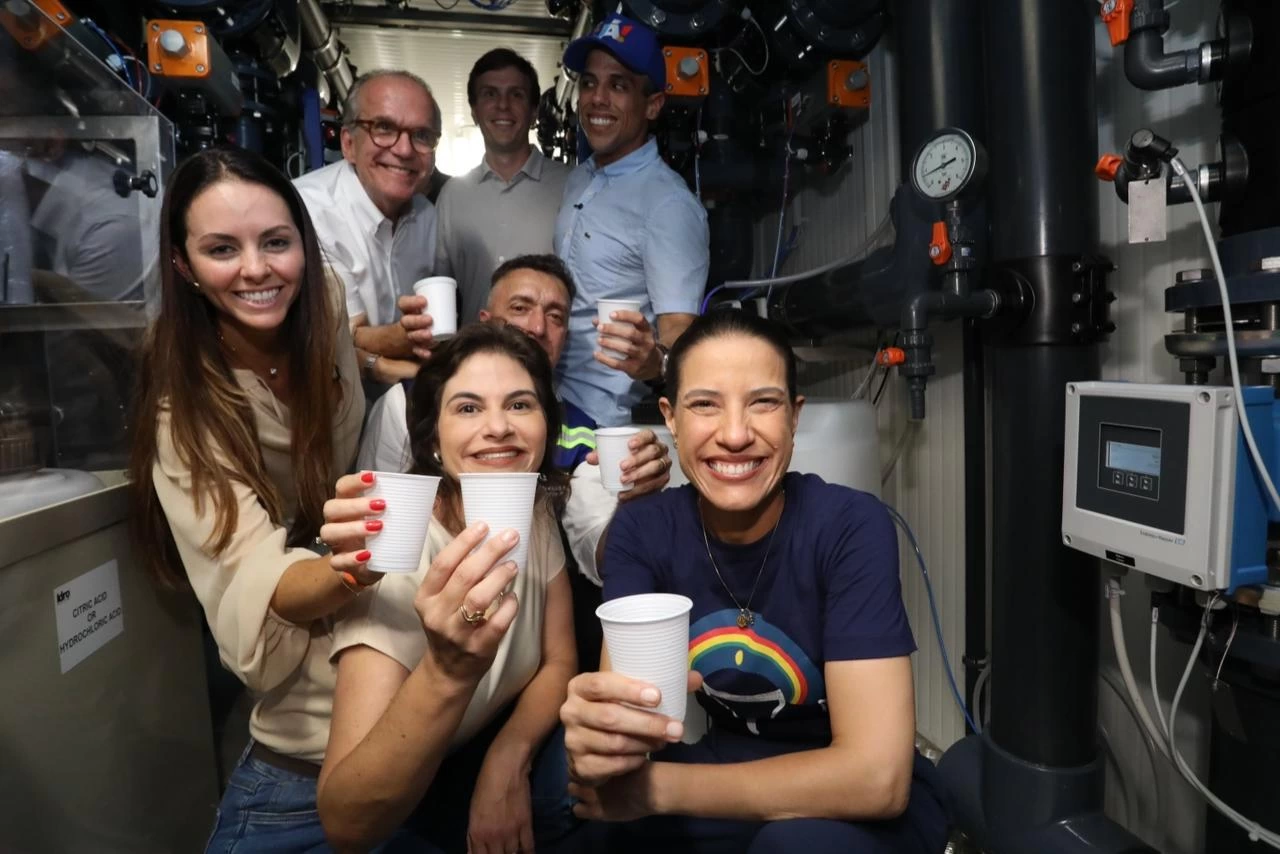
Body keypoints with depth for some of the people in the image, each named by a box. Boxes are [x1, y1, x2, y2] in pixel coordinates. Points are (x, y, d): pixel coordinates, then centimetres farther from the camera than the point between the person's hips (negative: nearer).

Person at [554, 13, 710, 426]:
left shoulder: (669, 205, -19)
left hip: (606, 419, -8)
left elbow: (680, 336, -24)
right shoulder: (578, 180, 6)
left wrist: (653, 360, -43)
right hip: (550, 400, 8)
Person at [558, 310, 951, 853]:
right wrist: (595, 747, -42)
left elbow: (874, 775, -28)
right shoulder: (640, 531, -12)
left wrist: (655, 786, -27)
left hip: (864, 806, -2)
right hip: (725, 780, 3)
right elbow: (622, 717, -18)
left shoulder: (851, 526, -23)